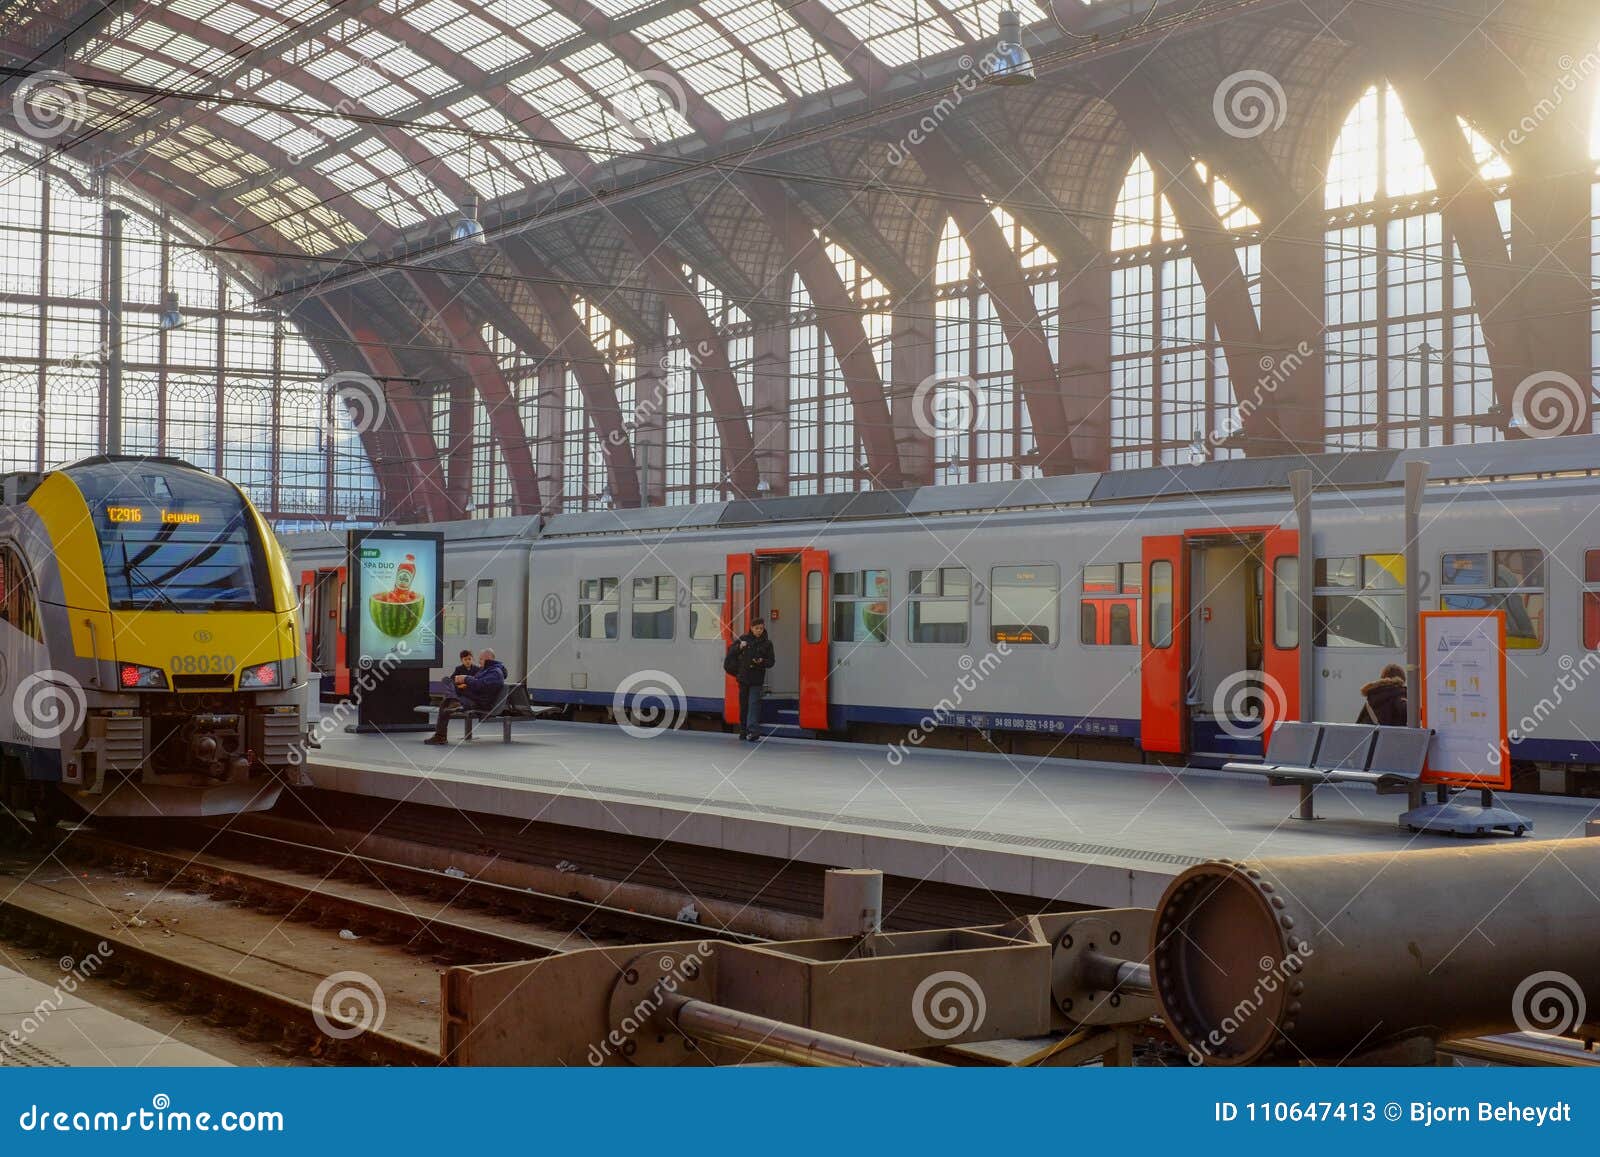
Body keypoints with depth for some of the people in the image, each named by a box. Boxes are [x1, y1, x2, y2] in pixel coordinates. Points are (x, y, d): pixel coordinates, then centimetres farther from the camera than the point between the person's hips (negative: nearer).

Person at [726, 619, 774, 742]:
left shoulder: (767, 643, 3)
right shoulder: (743, 639, 4)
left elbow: (770, 662, 4)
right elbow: (731, 652, 6)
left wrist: (762, 661, -16)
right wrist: (739, 647, -13)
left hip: (757, 679, -2)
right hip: (743, 677, 2)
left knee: (754, 703, -12)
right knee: (743, 705, 8)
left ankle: (752, 730, -18)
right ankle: (743, 730, 18)